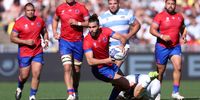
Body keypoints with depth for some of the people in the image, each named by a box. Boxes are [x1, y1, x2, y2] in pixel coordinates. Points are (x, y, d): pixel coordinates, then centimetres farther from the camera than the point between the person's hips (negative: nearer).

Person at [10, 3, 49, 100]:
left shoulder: (40, 21, 4)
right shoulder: (19, 22, -9)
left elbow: (44, 32, 20)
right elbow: (12, 38, -9)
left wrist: (46, 40, -1)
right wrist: (26, 42, -19)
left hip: (38, 53, 3)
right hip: (24, 54, -3)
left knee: (36, 75, -8)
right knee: (24, 76, 5)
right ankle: (19, 88, 38)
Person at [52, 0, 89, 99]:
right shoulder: (60, 8, 6)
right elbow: (55, 19, 24)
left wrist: (78, 23, -19)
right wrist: (54, 32, 10)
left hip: (78, 42, 0)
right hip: (64, 41, 0)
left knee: (76, 70, 10)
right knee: (67, 68, -15)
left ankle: (75, 91, 32)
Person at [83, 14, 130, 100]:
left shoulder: (105, 31, -10)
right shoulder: (87, 41, -23)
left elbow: (122, 38, -10)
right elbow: (90, 61, -30)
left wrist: (122, 46, -33)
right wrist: (106, 61, -39)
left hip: (110, 64, 6)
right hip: (100, 69, -6)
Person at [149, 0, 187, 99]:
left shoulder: (179, 16, 8)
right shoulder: (159, 16, -7)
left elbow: (183, 29, 23)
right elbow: (152, 29, -13)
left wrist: (183, 37, 3)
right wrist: (162, 36, -27)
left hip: (175, 47, 3)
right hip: (162, 47, -3)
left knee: (178, 67, -12)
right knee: (160, 71, 5)